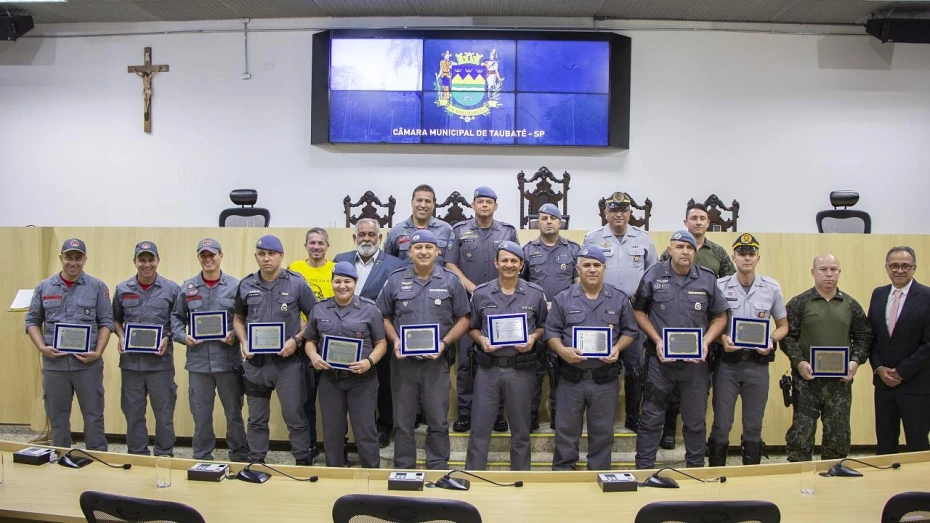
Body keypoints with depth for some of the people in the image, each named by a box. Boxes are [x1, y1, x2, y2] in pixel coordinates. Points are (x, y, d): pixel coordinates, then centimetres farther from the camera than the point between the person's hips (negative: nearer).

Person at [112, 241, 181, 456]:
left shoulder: (171, 289, -1)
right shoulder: (122, 290, 6)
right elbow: (116, 319, 16)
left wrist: (167, 339, -12)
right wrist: (121, 337, -2)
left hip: (161, 361, -2)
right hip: (131, 361, 2)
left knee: (164, 412, 5)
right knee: (133, 413, 10)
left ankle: (164, 457, 17)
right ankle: (137, 456, 23)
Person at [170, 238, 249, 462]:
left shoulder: (235, 286, 1)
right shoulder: (187, 287, 8)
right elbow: (176, 318, 13)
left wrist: (235, 335, -14)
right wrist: (183, 337, -5)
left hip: (228, 361, -2)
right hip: (198, 362, 2)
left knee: (234, 413, 8)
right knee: (201, 415, 9)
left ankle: (240, 459, 20)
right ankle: (202, 459, 23)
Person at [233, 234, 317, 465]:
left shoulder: (297, 283, -5)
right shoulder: (246, 285, 5)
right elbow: (238, 318, 16)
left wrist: (296, 340, -12)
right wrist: (243, 342, -1)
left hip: (288, 360, -3)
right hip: (255, 361, 3)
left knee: (295, 416, 3)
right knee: (257, 418, 14)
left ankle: (304, 463, 16)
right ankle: (255, 463, 27)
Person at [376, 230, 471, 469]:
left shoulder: (450, 281, 1)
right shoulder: (395, 280, 4)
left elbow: (463, 319, 3)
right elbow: (384, 317, 9)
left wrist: (444, 343, -10)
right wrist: (395, 341, -8)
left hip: (436, 362, -1)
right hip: (403, 361, 1)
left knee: (438, 422, 5)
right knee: (402, 422, 9)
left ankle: (438, 471, 18)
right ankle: (403, 472, 21)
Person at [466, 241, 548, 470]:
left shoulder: (536, 294, 2)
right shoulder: (480, 293, 3)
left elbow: (544, 326, 11)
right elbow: (472, 327, 10)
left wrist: (533, 338, -9)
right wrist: (481, 340, -10)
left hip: (521, 368, 0)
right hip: (488, 368, 0)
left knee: (520, 429, 11)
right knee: (480, 428, 4)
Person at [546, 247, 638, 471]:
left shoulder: (619, 299, 5)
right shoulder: (562, 299, 2)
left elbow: (629, 332, 9)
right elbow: (551, 332, 1)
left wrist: (617, 348, -10)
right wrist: (562, 350, -17)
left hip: (606, 378, 1)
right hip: (571, 378, -1)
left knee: (602, 433, 9)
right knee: (566, 430, 7)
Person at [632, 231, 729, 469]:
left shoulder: (707, 279, 0)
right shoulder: (653, 275, -4)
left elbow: (720, 317, 8)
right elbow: (639, 311, 5)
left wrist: (706, 342, -7)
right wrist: (657, 340, -6)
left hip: (696, 361, 1)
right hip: (660, 359, -1)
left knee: (696, 420, 12)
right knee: (651, 418, 6)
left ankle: (696, 468, 27)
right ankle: (643, 468, 17)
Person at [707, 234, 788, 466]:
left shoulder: (772, 288, 2)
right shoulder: (720, 286, -3)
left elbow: (783, 325, 11)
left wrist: (771, 341, -9)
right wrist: (721, 339, -17)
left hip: (758, 363, 2)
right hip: (727, 362, -1)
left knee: (753, 426, 11)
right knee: (721, 424, 4)